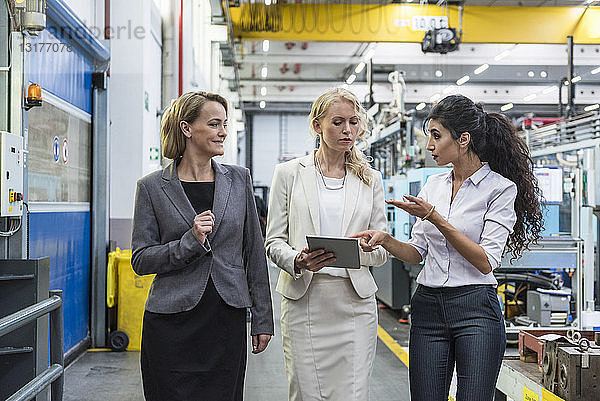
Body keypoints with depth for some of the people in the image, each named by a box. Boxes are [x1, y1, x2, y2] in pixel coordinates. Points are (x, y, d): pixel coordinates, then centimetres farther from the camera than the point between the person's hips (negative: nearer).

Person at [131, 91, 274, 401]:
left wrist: (263, 317, 7)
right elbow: (141, 261, -2)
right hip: (172, 326, -2)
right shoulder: (152, 187, -1)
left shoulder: (239, 180, 6)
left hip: (227, 321, 2)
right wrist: (190, 242, -17)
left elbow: (254, 252, 8)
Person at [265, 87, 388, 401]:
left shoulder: (371, 179, 12)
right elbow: (274, 242, 5)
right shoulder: (289, 173, 6)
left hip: (355, 302, 1)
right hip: (303, 300, -1)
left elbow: (382, 250, 10)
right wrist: (298, 260, -17)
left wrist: (355, 251, -13)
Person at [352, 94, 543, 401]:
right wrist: (385, 240, -6)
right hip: (428, 305, 5)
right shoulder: (433, 185, 12)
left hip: (476, 308, -5)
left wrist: (435, 218, -17)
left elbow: (486, 262, -13)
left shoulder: (501, 188, -5)